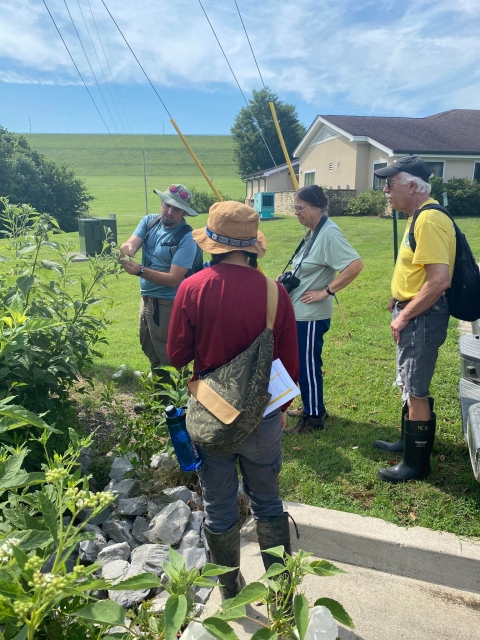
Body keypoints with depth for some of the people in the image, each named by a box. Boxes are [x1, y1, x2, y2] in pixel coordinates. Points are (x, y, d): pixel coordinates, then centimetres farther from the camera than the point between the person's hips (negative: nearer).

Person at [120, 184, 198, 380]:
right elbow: (131, 243, -14)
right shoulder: (149, 221, -1)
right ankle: (157, 379, 47)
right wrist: (127, 247, -39)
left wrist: (140, 271, -35)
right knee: (149, 346, 25)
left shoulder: (186, 239, -21)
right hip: (146, 297, 8)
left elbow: (173, 279, -26)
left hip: (167, 303, -7)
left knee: (167, 355, 6)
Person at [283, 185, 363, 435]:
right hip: (299, 312, 10)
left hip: (311, 315, -10)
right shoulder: (313, 232, 9)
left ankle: (313, 418, 18)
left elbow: (356, 264, -29)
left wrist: (326, 291, -24)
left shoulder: (329, 233, -19)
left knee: (307, 366, 3)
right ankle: (311, 408, 35)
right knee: (303, 364, 20)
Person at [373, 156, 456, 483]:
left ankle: (417, 462, 17)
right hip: (414, 313, 10)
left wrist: (403, 316, -20)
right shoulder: (420, 216, 11)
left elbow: (439, 280, -28)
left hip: (423, 317, -10)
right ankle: (409, 441, 39)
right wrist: (400, 299, 12)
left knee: (416, 391, 1)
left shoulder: (429, 220, -22)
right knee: (411, 385, 21)